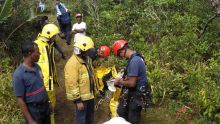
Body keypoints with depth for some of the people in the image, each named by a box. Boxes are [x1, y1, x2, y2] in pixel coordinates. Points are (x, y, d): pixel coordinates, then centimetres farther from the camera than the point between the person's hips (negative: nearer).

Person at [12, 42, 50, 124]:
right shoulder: (19, 74, -22)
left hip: (45, 106, 7)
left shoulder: (37, 67, -1)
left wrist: (47, 102, 14)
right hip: (33, 110, -7)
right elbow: (20, 100, -19)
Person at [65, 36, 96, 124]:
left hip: (90, 95, 9)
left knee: (90, 117, 22)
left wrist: (95, 90, 20)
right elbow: (72, 84, -25)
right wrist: (77, 100, -23)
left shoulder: (87, 59, 6)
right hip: (81, 97, -9)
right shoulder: (73, 63, -23)